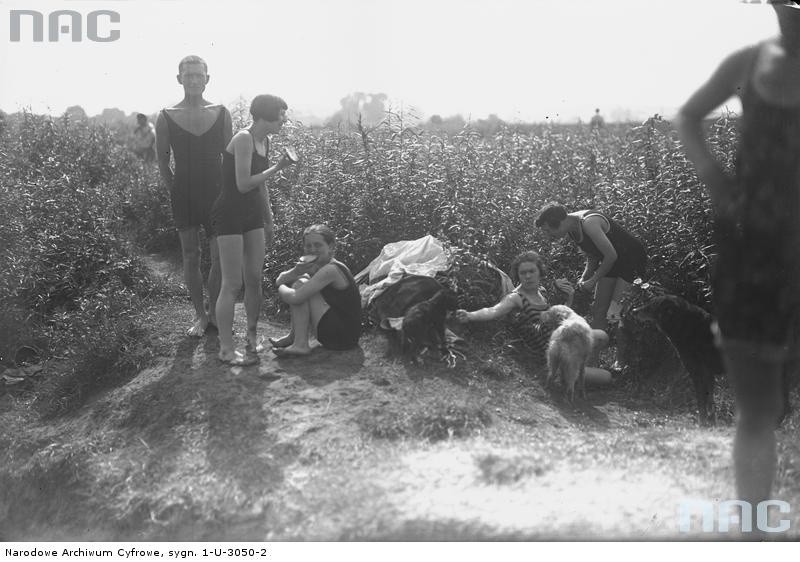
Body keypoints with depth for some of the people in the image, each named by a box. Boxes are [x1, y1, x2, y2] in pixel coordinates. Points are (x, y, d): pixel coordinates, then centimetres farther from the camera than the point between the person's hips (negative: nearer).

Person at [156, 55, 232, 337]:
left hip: (216, 194, 1)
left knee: (220, 256, 0)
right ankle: (199, 315, 17)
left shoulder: (221, 113, 1)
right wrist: (176, 191, 2)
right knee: (190, 256, 5)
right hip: (184, 195, -1)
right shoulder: (166, 117, -2)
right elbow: (162, 161, 6)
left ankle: (214, 313, 16)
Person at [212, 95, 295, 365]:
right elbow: (243, 184, -23)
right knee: (232, 284, -6)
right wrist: (277, 168, -20)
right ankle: (226, 349, 0)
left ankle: (252, 335, 24)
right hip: (229, 215, -8)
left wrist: (268, 220, 23)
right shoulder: (243, 139, -17)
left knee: (254, 279, 10)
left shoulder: (264, 141, 10)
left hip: (253, 215, 8)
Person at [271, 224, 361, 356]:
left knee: (301, 286, -14)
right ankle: (294, 337, 10)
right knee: (301, 282, 10)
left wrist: (281, 288, -4)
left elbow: (294, 298, -27)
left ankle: (300, 344, -13)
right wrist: (295, 272, -14)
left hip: (345, 335, -10)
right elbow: (280, 280, 9)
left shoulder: (331, 270, -20)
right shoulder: (316, 267, 10)